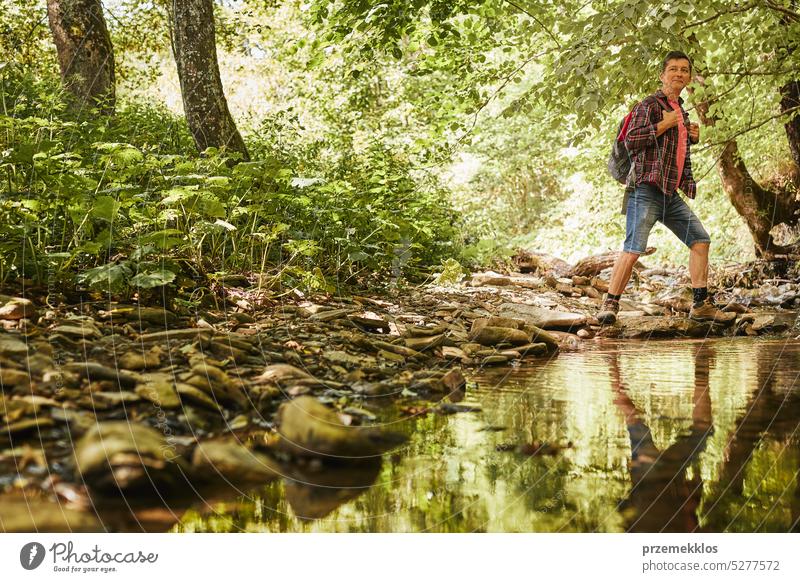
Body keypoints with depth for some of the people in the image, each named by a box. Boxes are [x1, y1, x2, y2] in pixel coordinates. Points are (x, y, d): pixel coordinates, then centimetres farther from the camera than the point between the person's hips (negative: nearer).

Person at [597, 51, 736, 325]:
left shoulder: (681, 112, 24)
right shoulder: (650, 104, -3)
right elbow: (631, 140, -16)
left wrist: (692, 137, 17)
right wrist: (665, 124, -14)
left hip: (671, 192, 9)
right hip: (647, 190, -9)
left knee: (700, 240, 5)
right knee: (633, 248, -16)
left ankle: (701, 305, 11)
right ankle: (610, 304, -9)